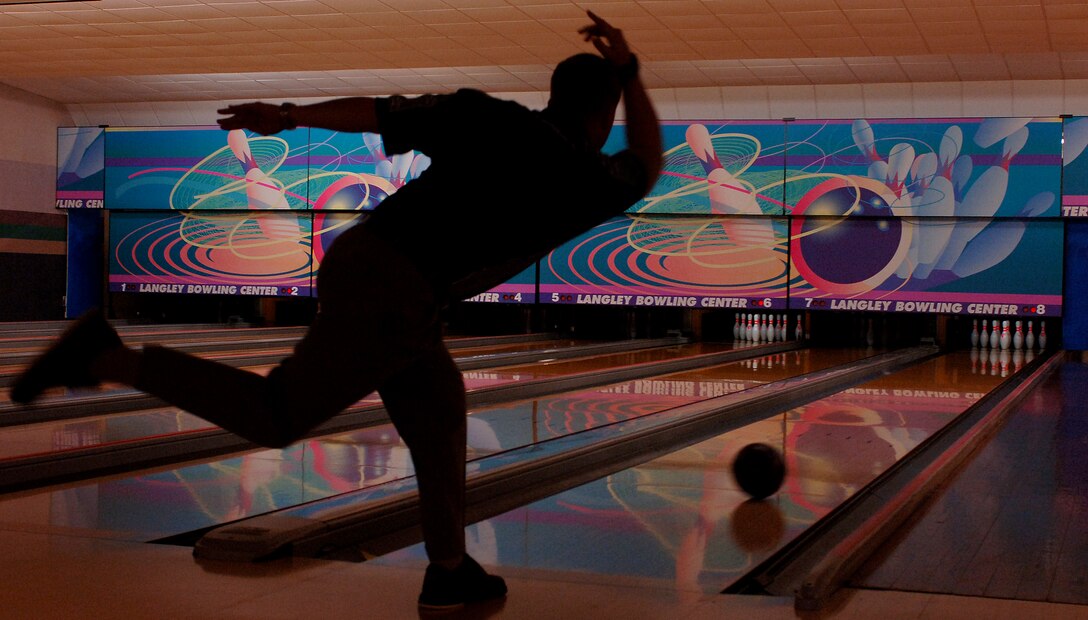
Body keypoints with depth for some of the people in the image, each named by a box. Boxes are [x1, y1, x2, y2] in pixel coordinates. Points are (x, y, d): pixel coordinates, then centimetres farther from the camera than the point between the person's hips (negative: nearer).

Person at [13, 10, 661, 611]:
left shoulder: (486, 115, 11)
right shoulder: (582, 180, 1)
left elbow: (381, 112, 7)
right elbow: (648, 168, 22)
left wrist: (288, 115, 12)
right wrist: (631, 72, 20)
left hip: (358, 259, 8)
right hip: (392, 296, -7)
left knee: (437, 405, 17)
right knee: (274, 417, 0)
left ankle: (449, 569, 23)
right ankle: (107, 359, -7)